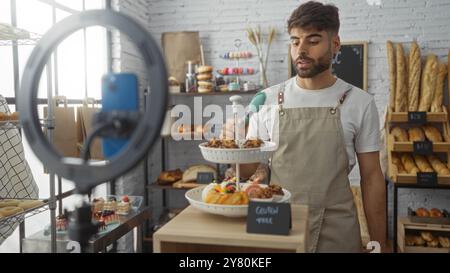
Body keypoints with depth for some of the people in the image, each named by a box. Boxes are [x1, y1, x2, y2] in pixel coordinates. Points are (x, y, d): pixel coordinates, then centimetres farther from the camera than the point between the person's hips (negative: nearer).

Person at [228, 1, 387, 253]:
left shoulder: (360, 103, -5)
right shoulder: (266, 100, -3)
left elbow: (371, 177, 0)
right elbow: (252, 168, 4)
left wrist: (379, 243, 0)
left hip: (336, 232, 0)